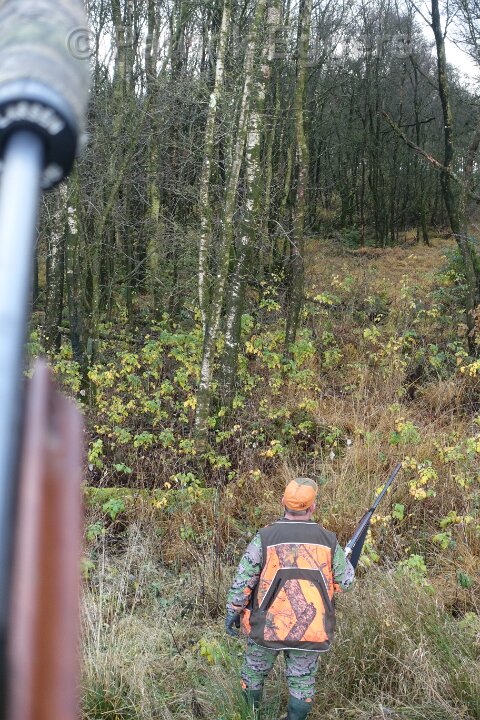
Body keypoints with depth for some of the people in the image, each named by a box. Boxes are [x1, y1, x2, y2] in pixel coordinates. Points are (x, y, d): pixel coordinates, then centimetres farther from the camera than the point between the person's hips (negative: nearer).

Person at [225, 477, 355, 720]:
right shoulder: (328, 540, -8)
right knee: (302, 680, 19)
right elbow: (345, 581, 0)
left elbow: (242, 580, -10)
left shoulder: (265, 537, -14)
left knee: (254, 673, 23)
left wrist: (232, 612, 3)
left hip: (266, 626, 0)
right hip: (311, 629, 1)